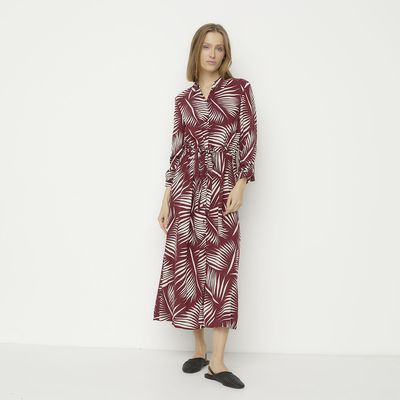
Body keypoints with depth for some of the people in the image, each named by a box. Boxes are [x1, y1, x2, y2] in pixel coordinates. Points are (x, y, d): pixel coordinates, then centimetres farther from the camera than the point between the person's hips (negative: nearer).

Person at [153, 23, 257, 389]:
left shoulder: (240, 89, 4)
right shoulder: (183, 99, 11)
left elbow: (249, 139, -1)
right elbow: (176, 150, 11)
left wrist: (241, 185, -11)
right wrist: (166, 199, 7)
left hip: (221, 191, -3)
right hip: (185, 189, 3)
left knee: (220, 270, -4)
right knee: (186, 267, 4)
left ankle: (217, 363, 0)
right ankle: (199, 351, 17)